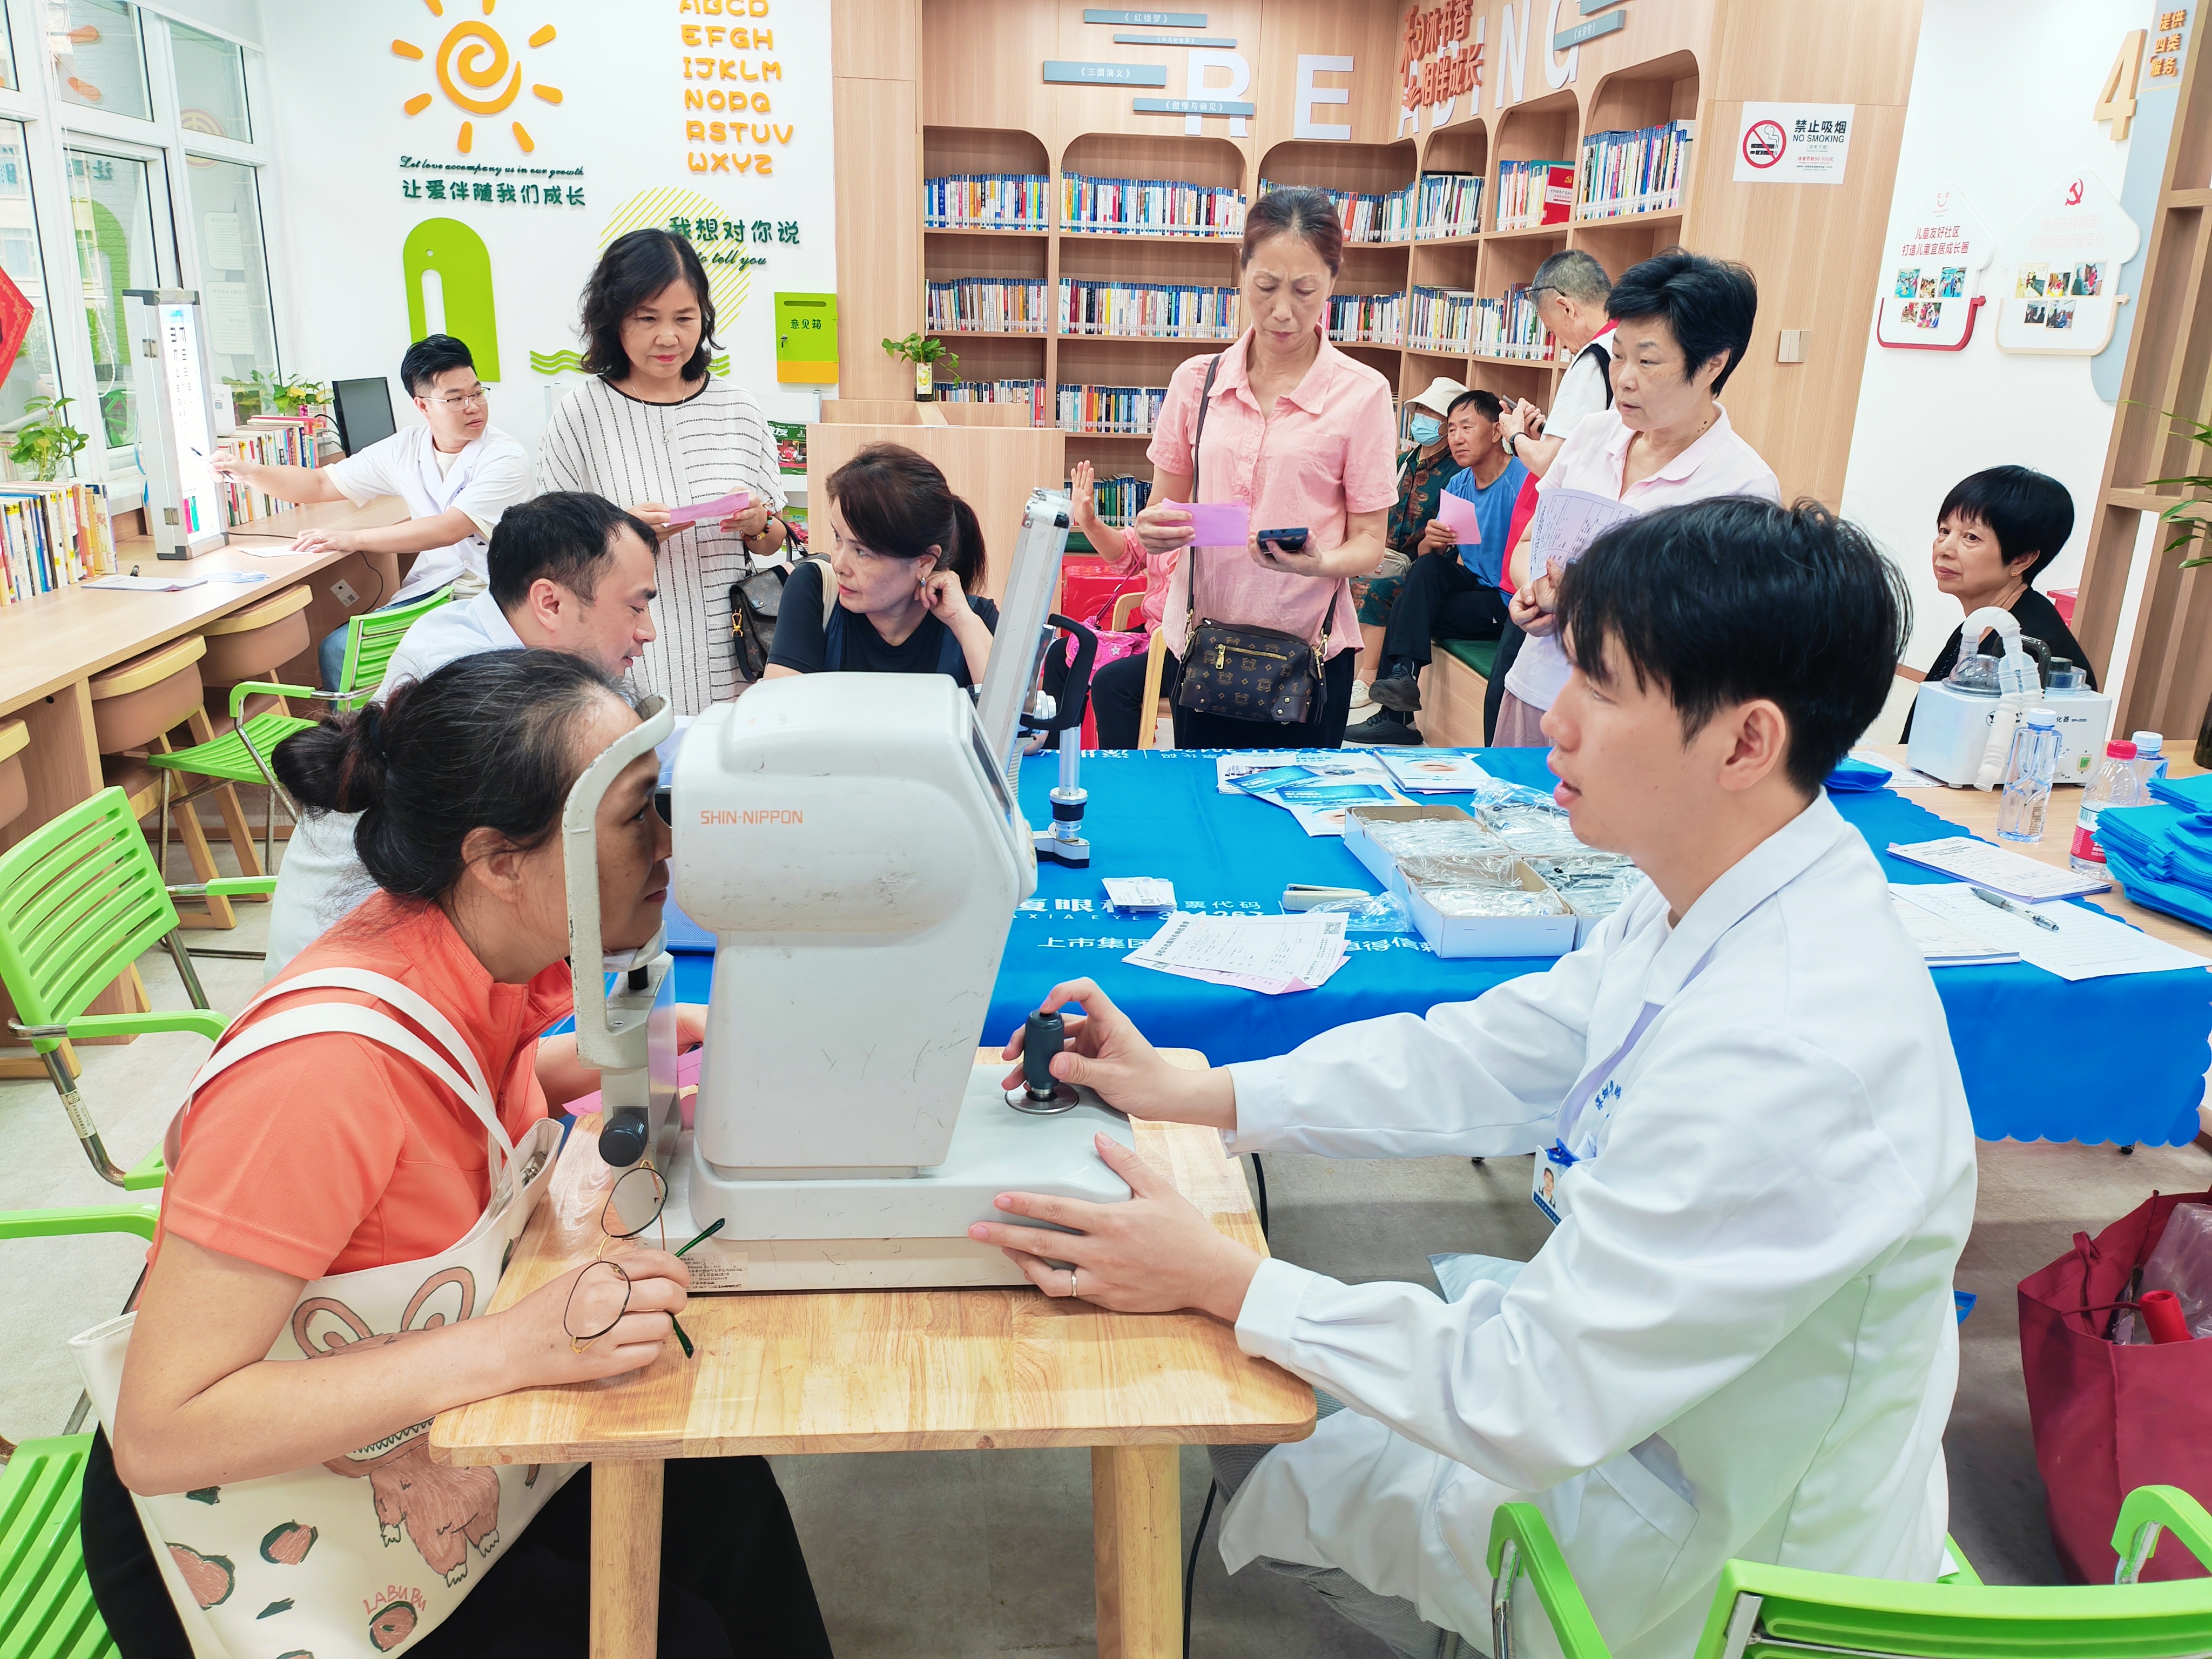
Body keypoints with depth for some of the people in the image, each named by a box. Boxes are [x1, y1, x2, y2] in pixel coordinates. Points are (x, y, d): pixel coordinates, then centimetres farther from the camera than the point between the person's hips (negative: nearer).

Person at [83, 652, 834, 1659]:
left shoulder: (485, 953, -12)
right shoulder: (327, 1065, -34)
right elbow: (159, 1433, -30)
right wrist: (513, 1346, -36)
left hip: (428, 1442, 7)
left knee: (721, 1494, -5)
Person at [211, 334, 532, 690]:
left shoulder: (506, 458, -10)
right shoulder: (406, 448, 8)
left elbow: (450, 529, -20)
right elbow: (322, 484, 16)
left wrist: (353, 539, -20)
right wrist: (249, 472, 0)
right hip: (427, 590, 5)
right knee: (338, 648, -15)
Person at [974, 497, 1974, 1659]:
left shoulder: (1786, 1059, -37)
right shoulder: (1713, 899, -9)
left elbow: (1534, 1400, -31)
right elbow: (1490, 1057, -1)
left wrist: (1218, 1280, -24)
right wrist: (1188, 1092, -5)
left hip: (1718, 1550, -7)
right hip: (1642, 1362, 7)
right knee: (1267, 1357, 16)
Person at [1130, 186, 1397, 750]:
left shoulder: (1362, 392, -3)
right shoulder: (1196, 380, 5)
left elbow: (1368, 544, -3)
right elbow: (1163, 508, 12)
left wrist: (1319, 563, -25)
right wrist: (1153, 530, -12)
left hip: (1308, 647, -2)